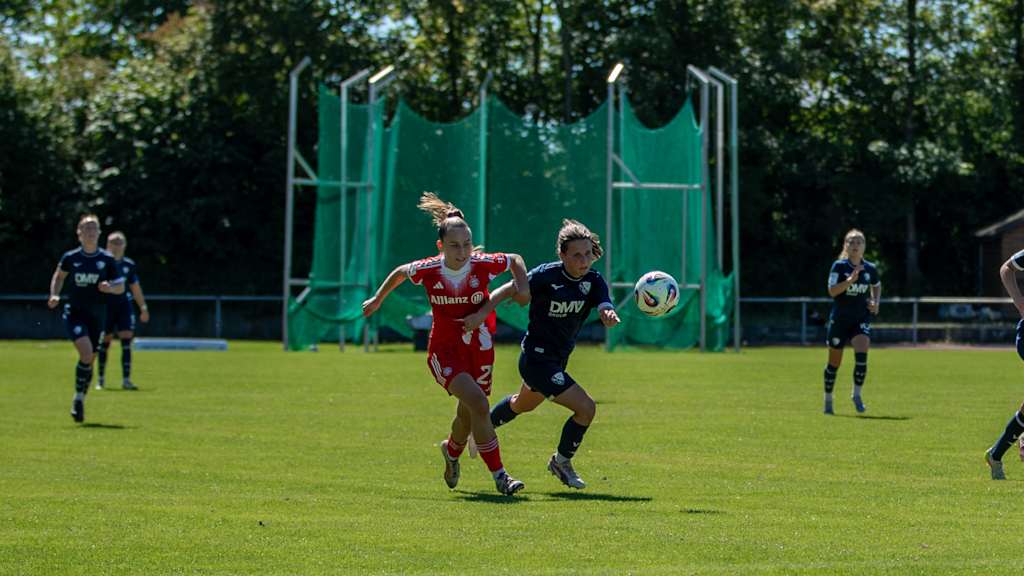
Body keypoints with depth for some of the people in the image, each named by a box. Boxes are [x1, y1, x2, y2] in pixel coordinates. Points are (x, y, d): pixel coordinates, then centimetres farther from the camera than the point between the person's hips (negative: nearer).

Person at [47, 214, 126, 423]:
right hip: (74, 313, -2)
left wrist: (110, 287, -18)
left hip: (96, 316, 2)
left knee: (89, 359, 7)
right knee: (86, 352, -23)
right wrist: (54, 295, 2)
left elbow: (121, 287, 3)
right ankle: (78, 397, -8)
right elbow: (59, 275, 17)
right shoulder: (70, 257, -1)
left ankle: (80, 403, 26)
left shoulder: (107, 259, -2)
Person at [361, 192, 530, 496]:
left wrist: (523, 288, -9)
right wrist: (377, 299, 20)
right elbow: (400, 272, 7)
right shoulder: (428, 270, -15)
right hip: (444, 350, -3)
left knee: (468, 415, 16)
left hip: (478, 348, 3)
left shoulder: (483, 265, -15)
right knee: (478, 403, -25)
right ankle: (498, 474, -18)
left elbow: (516, 260, 6)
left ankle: (452, 450, 52)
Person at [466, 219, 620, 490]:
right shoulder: (547, 275, -21)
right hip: (537, 358, -8)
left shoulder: (594, 281, -7)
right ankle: (562, 462, 7)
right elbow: (509, 290, -17)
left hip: (558, 360, 8)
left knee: (523, 404, 33)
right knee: (586, 407, -16)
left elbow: (604, 310, -22)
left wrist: (608, 314, -45)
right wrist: (481, 313, -29)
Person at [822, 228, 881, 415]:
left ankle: (857, 394, -7)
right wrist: (850, 280, -28)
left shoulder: (870, 269, 2)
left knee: (861, 354, -22)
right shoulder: (839, 266, -7)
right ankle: (828, 399, 25)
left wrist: (876, 302, 6)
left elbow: (877, 286, 23)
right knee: (834, 362, 8)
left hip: (861, 319, 2)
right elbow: (832, 291, -17)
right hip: (839, 319, -1)